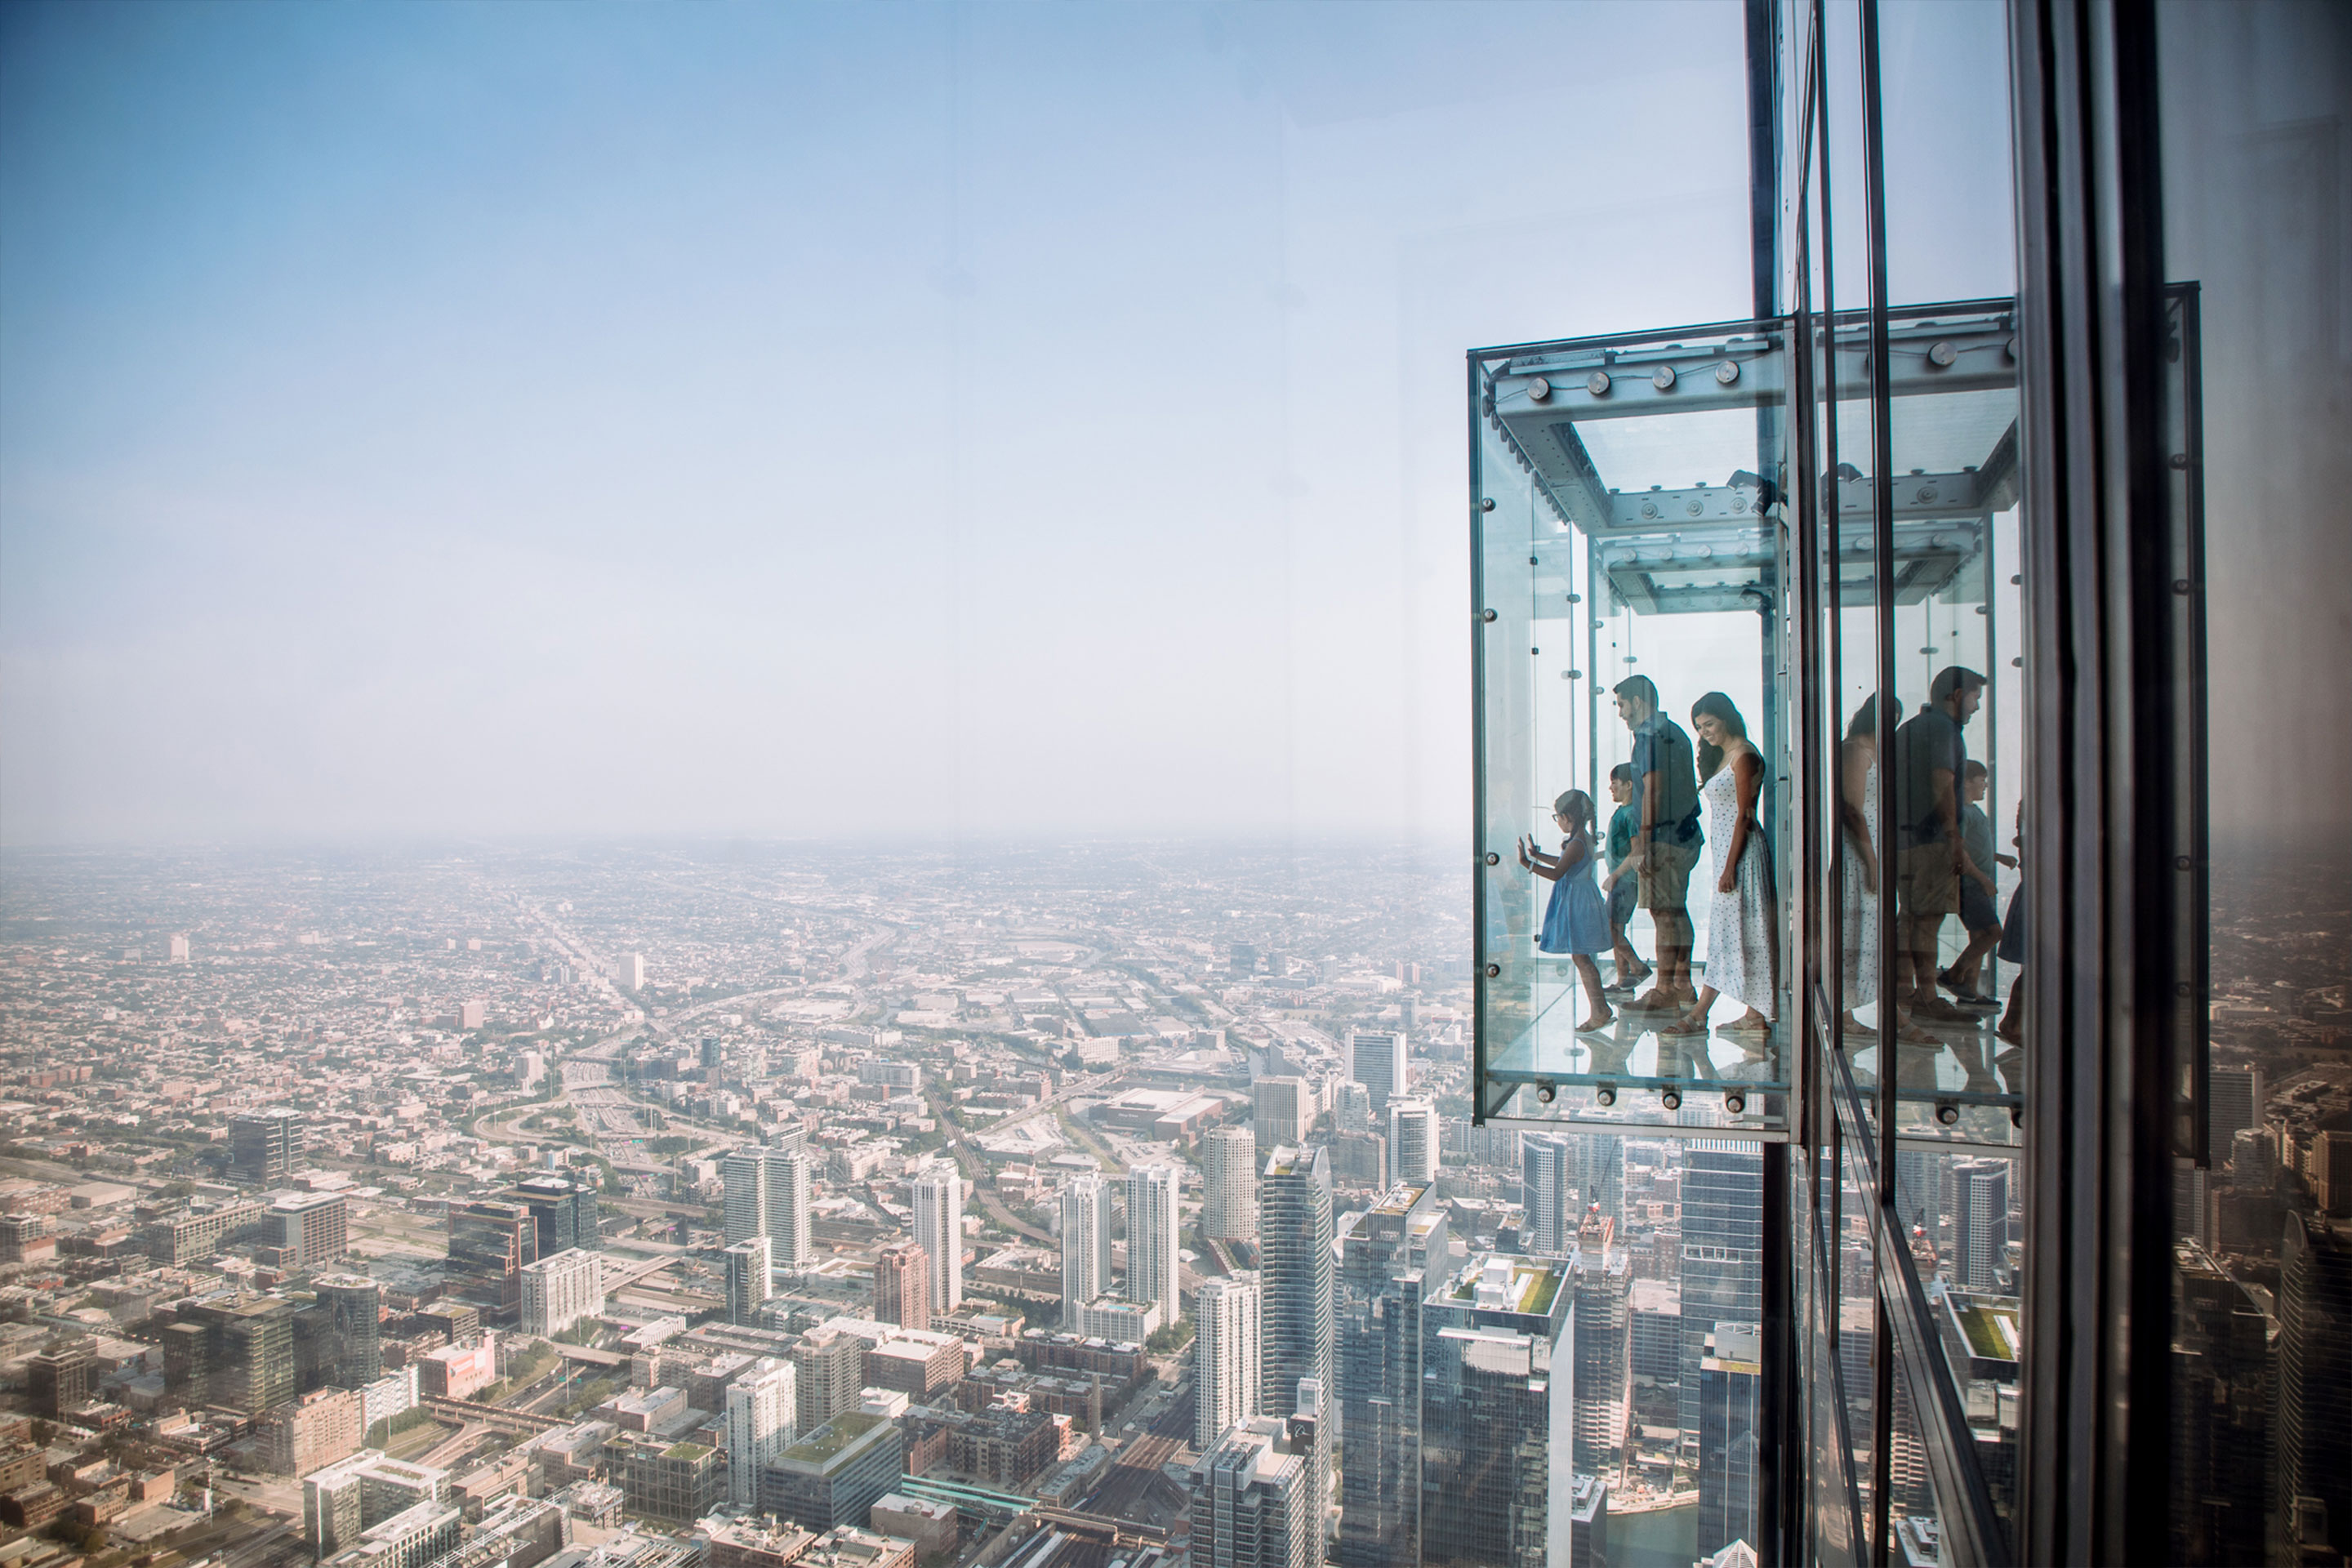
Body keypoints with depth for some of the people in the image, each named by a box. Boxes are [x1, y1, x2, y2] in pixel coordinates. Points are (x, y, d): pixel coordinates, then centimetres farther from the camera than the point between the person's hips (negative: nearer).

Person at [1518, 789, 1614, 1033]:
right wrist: (1538, 855, 33)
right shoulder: (1583, 838, 10)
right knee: (1582, 957, 13)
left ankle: (1600, 1011, -1)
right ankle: (1600, 1010, 18)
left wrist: (1527, 863, -30)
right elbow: (1564, 863, 25)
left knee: (1580, 957, -4)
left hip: (1576, 901, -10)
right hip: (1579, 900, 10)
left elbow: (1556, 873, -27)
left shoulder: (1576, 844, -21)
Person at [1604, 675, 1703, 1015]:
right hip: (1686, 834, 10)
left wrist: (1643, 846, -22)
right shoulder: (1676, 733, 17)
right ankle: (1682, 984, 20)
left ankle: (1665, 992, -4)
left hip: (1663, 837, -10)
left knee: (1664, 913, -7)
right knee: (1677, 911, 14)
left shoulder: (1649, 736, -12)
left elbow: (1653, 790, -21)